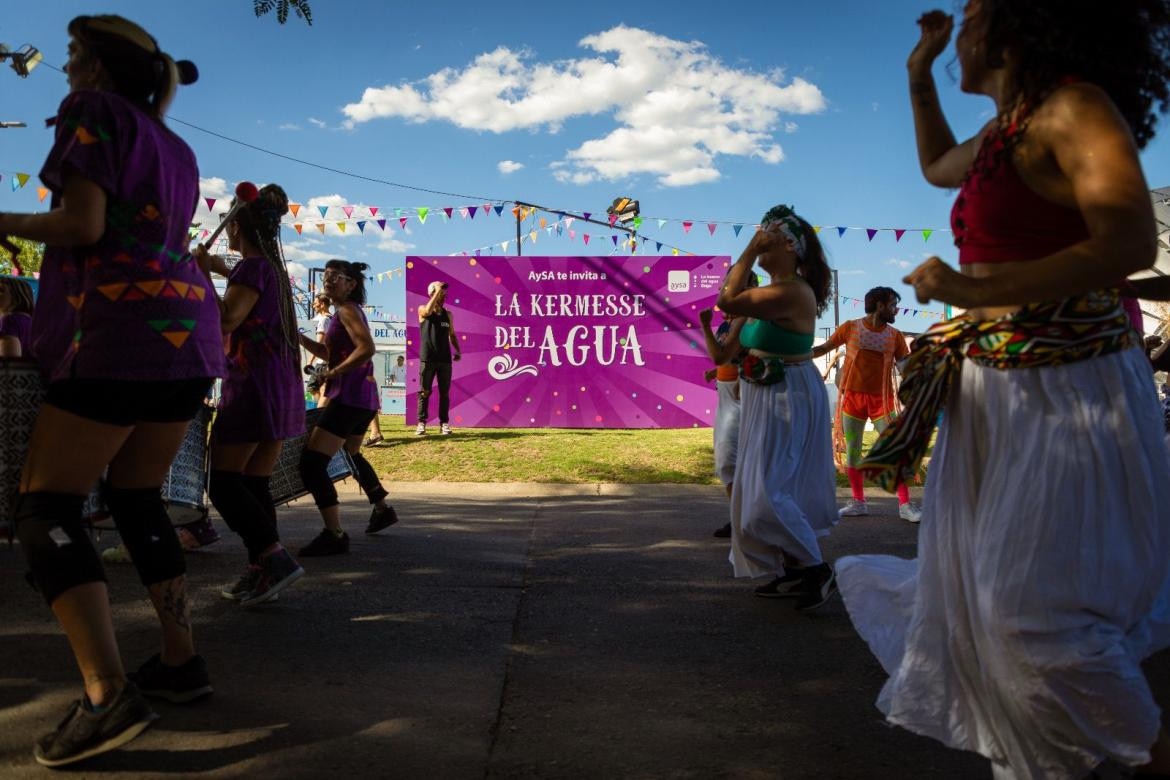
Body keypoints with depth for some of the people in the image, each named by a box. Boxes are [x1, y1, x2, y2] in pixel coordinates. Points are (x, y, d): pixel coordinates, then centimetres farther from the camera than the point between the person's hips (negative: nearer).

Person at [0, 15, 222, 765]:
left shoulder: (93, 109, 2)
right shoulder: (177, 151, 23)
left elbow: (81, 226, -10)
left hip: (121, 337, -8)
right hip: (188, 334, 8)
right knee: (136, 498, 18)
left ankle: (109, 695, -14)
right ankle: (182, 659, 16)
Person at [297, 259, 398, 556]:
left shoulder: (347, 310, -9)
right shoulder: (344, 312, 19)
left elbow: (367, 348, -25)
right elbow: (330, 353, 25)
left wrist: (334, 373, -17)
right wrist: (298, 336, 14)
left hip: (349, 396, -11)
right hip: (364, 397, 11)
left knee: (312, 463, -15)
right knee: (351, 453, 31)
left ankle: (334, 535, -19)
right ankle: (382, 510, 44)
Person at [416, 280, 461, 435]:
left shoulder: (448, 314, 12)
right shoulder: (422, 310, 1)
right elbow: (428, 311, -24)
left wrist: (458, 351, 5)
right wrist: (437, 291, -18)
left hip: (445, 359, 3)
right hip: (428, 359, -3)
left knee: (445, 393, 4)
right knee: (424, 392, -2)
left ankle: (444, 423, 8)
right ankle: (422, 423, 2)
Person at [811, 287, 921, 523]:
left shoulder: (895, 336, 4)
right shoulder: (850, 328, -1)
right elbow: (824, 348, 6)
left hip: (882, 399, 1)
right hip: (853, 397, 0)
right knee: (852, 452, 5)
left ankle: (905, 505, 1)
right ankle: (858, 502, 17)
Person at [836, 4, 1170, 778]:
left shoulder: (1072, 106, -13)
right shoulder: (1002, 131, 13)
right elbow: (938, 165, 36)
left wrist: (973, 293, -26)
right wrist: (919, 75, 27)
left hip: (1065, 396, -9)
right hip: (993, 395, 9)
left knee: (1029, 604, -4)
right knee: (975, 590, 15)